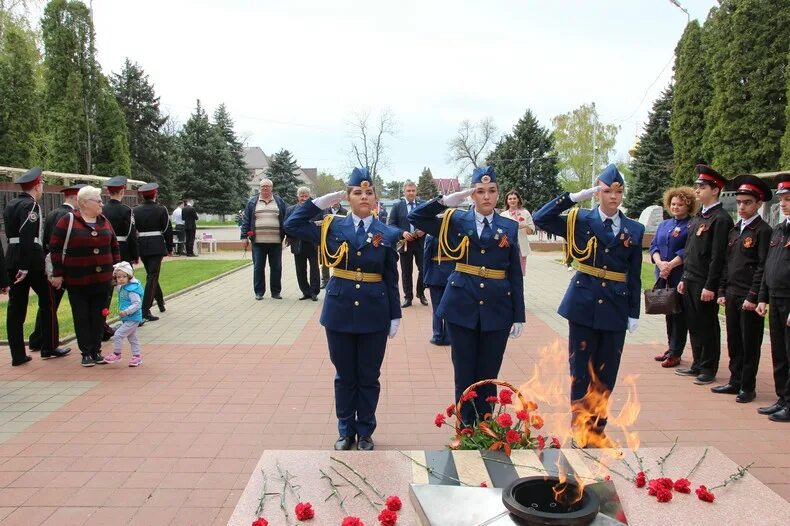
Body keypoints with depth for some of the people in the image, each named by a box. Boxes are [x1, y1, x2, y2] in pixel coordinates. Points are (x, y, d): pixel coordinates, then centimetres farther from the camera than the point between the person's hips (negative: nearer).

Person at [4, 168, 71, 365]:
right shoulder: (31, 205, -12)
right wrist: (24, 267, -22)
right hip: (32, 261, -8)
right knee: (47, 301, 8)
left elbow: (12, 234, 17)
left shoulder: (10, 205, 15)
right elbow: (27, 237, -21)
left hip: (12, 260, 8)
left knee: (15, 307, 7)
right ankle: (49, 347, 15)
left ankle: (18, 355, 10)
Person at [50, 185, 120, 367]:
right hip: (77, 281, -4)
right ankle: (86, 352, 12)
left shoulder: (104, 222, 8)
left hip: (102, 279, 4)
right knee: (82, 316, 3)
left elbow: (114, 247, 15)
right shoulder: (68, 221, -6)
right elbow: (55, 247, -6)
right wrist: (58, 274, -7)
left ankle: (96, 350, 17)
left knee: (98, 316, 7)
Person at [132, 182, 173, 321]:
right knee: (152, 277, -4)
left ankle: (161, 302, 36)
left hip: (141, 247, 4)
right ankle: (145, 310, -11)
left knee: (152, 275, 21)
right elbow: (168, 230, -4)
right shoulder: (161, 210, -5)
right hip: (157, 246, -4)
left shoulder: (135, 211, 3)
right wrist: (170, 248, 6)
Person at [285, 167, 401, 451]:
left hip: (374, 315, 0)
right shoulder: (333, 227, 0)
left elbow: (392, 280, 2)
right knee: (344, 376, 13)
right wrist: (322, 201, -5)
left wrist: (395, 316, 2)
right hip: (340, 312, 0)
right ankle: (346, 431, 28)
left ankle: (365, 432, 27)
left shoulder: (387, 234, 0)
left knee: (368, 377, 11)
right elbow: (292, 225, -3)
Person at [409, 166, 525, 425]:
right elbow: (415, 217, -6)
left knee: (488, 375, 9)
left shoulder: (509, 227, 5)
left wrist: (519, 315, 2)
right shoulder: (456, 220, 2)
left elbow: (515, 275, 5)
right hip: (462, 307, -1)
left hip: (497, 310, 1)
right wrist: (444, 201, -17)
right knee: (464, 374, 7)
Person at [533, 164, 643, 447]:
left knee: (606, 372, 10)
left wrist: (634, 313, 6)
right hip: (584, 304, -2)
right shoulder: (581, 220, 0)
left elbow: (635, 276, 8)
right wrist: (574, 196, -15)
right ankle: (580, 430, 18)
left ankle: (597, 428, 25)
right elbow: (541, 219, -12)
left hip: (616, 307, 3)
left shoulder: (634, 229, 7)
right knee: (581, 370, 5)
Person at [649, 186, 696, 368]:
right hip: (663, 276, 6)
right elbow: (654, 246, 8)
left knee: (679, 314, 0)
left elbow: (688, 251, -14)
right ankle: (671, 347, 25)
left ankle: (675, 353, 8)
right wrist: (660, 263, -9)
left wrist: (671, 265, -19)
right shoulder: (664, 225, 15)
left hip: (681, 277, -6)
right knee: (668, 312, 13)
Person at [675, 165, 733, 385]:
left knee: (707, 327, 3)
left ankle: (709, 369, 13)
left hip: (705, 284, -8)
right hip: (690, 282, 8)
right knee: (694, 325, 14)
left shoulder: (721, 219, -12)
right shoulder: (698, 217, 14)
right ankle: (697, 365, 24)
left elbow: (718, 256, -17)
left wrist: (710, 286, -18)